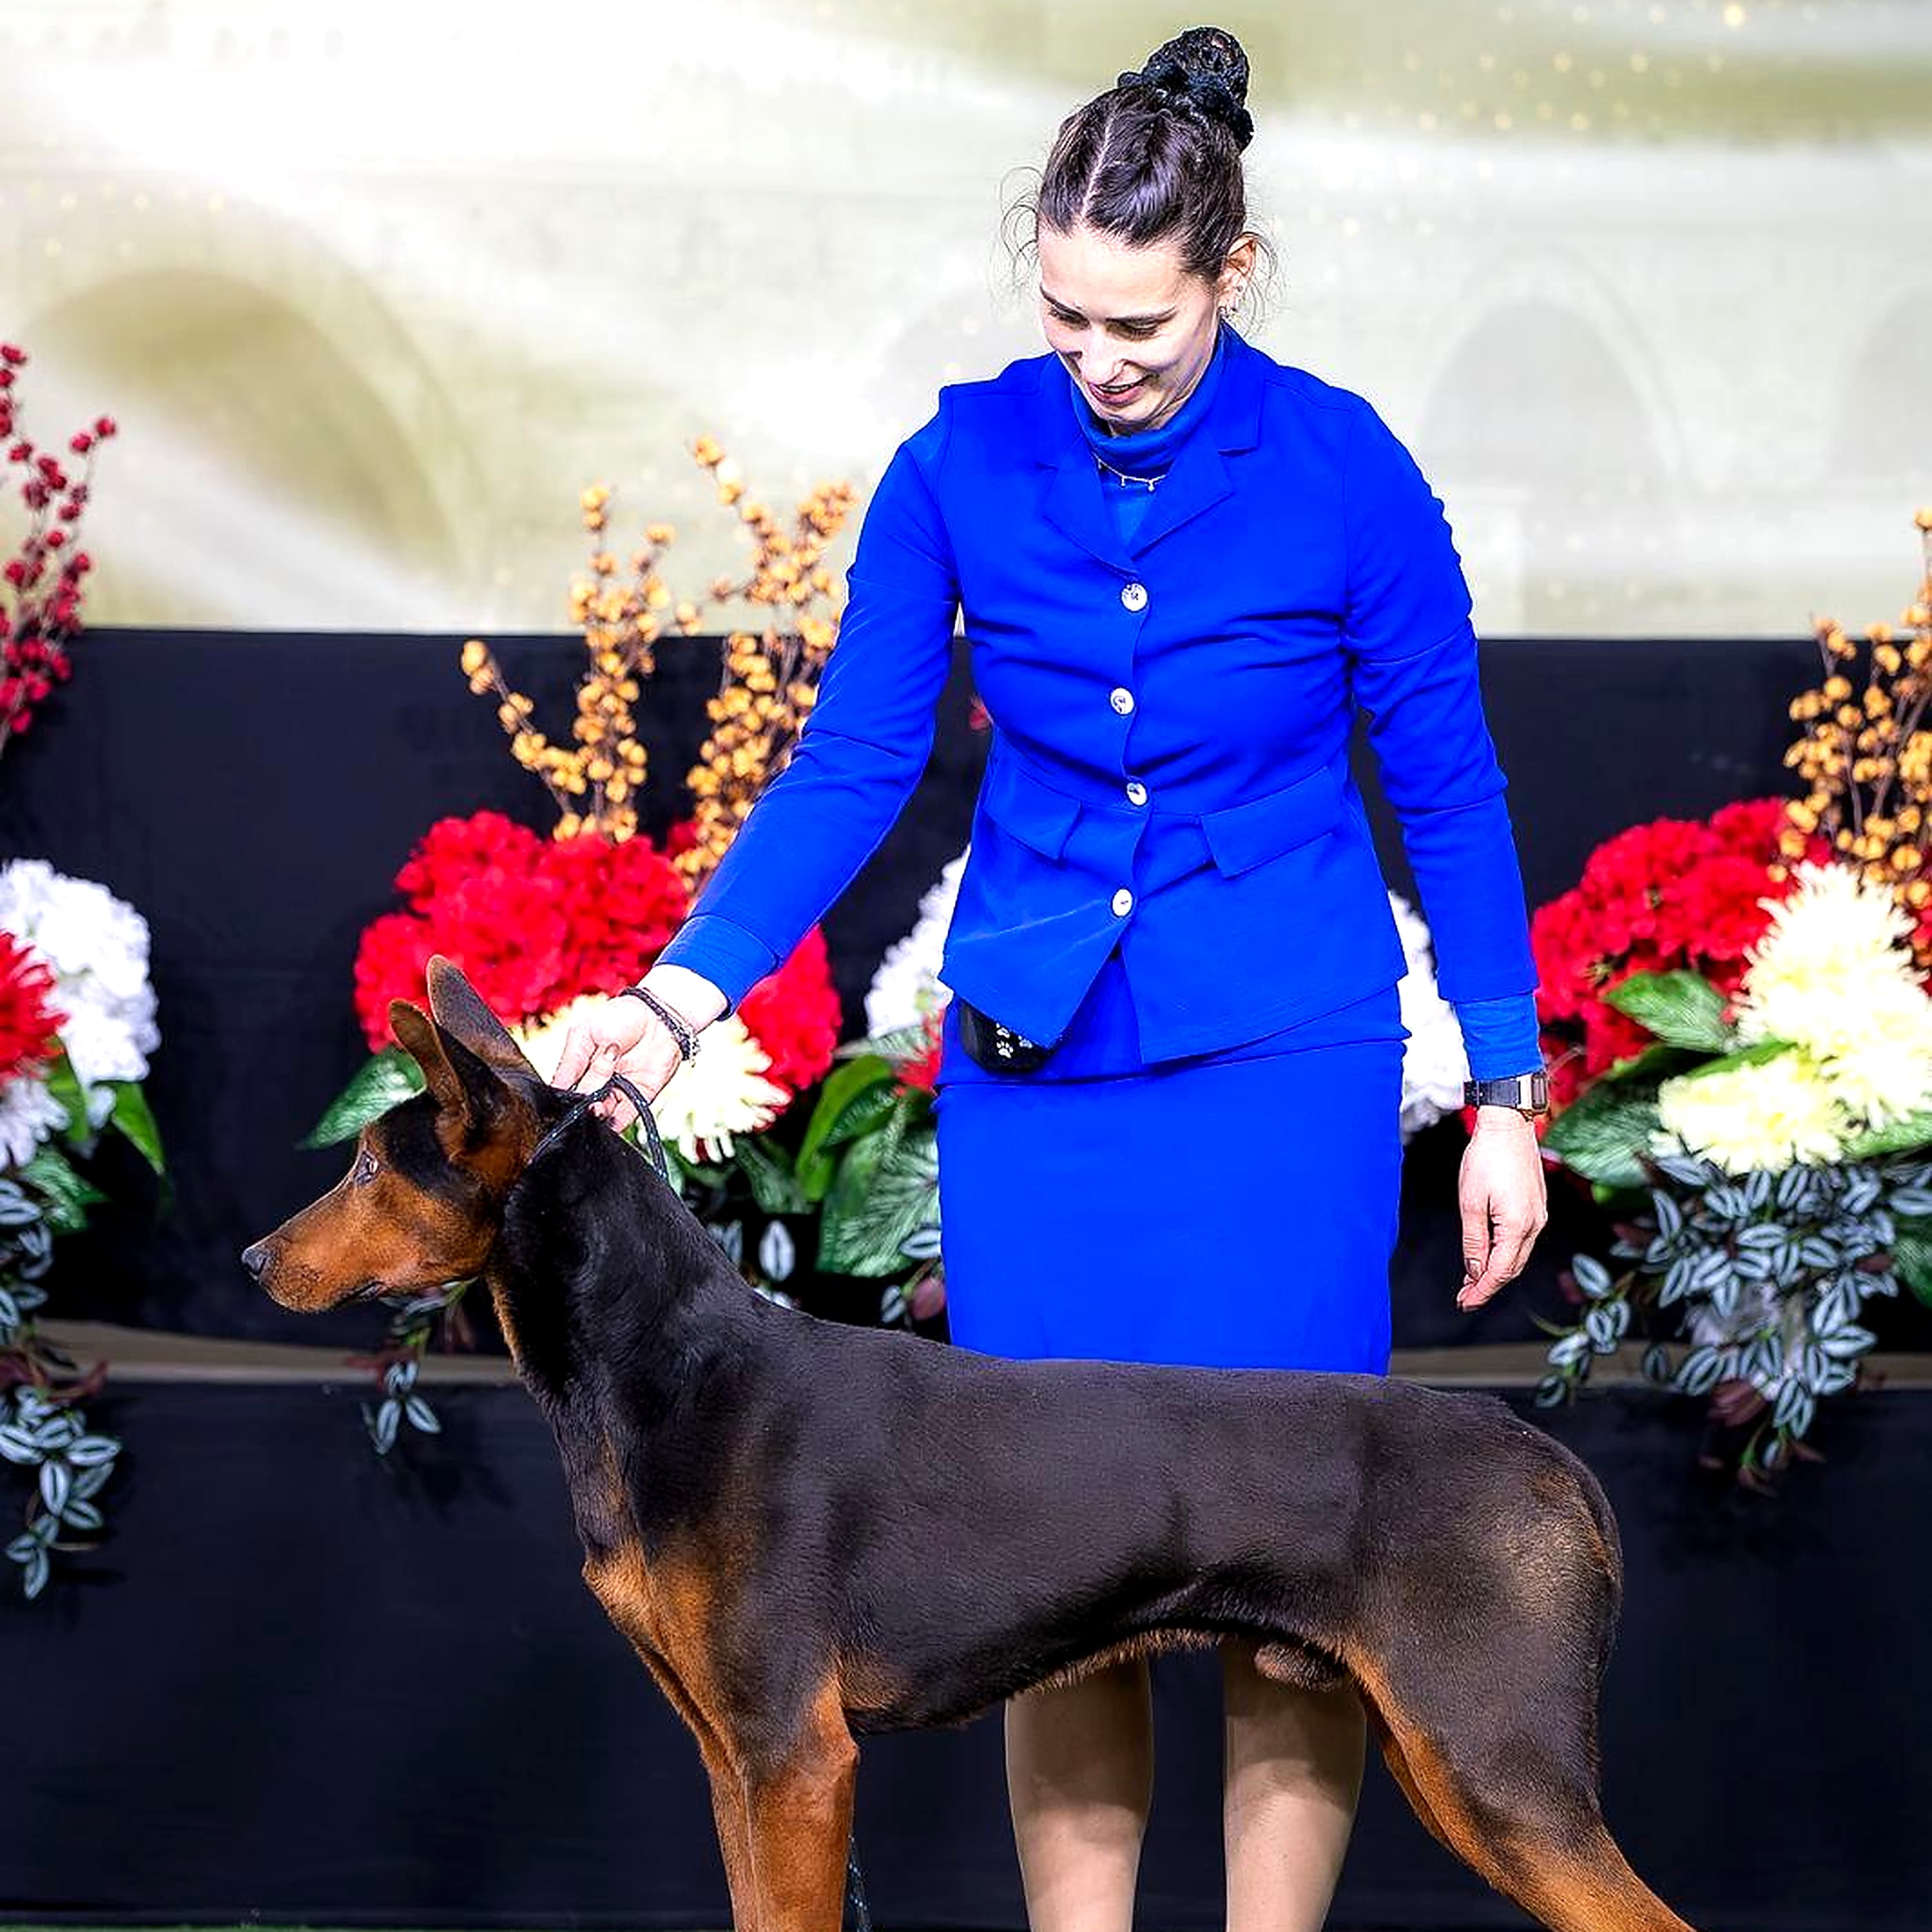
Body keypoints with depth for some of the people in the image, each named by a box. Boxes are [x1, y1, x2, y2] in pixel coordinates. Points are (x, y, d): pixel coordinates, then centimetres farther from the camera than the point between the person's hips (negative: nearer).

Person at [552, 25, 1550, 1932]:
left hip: (1283, 1061, -2)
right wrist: (682, 992, -11)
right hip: (1032, 1063, 2)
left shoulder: (1344, 471, -9)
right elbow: (851, 766, 0)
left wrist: (1506, 1096, 0)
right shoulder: (964, 462, -4)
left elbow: (1449, 790, -1)